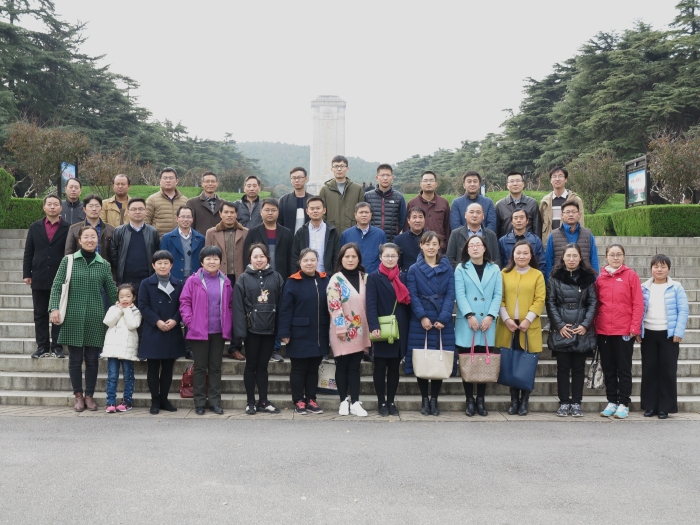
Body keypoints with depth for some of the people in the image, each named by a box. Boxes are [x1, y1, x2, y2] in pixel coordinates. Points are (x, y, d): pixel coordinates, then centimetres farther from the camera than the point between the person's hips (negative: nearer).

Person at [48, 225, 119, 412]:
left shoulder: (104, 265, 6)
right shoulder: (68, 260, 1)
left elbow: (112, 292, 9)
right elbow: (57, 286, -1)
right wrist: (54, 308, -13)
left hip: (95, 319, 1)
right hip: (73, 317, -1)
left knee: (92, 359, 5)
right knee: (75, 359, 4)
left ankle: (89, 395, 17)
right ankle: (78, 395, 17)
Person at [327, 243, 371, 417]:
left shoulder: (364, 278, 8)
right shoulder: (336, 279, -6)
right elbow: (334, 306, -12)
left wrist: (369, 327, 8)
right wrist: (340, 328, -16)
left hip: (359, 330, 4)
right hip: (343, 331, -4)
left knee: (355, 367, 6)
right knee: (342, 366, 6)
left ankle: (355, 402, 8)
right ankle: (344, 401, 13)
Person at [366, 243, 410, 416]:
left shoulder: (403, 278, 12)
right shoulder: (373, 278, -2)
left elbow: (408, 302, 15)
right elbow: (371, 304, -11)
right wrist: (374, 327, -21)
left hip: (399, 330, 4)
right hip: (381, 330, -4)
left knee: (394, 367, 9)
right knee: (380, 367, 4)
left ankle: (391, 401, 17)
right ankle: (381, 402, 12)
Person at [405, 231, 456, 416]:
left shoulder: (447, 269, 7)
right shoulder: (414, 269, 5)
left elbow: (450, 295, 0)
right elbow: (413, 296, -3)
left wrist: (443, 318, -12)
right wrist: (422, 317, -16)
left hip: (442, 322, 1)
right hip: (420, 322, -1)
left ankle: (434, 400, 13)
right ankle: (425, 400, 13)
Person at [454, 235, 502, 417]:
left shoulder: (494, 269, 10)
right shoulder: (461, 269, 5)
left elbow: (498, 295, 4)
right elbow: (460, 294, -4)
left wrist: (490, 316, -9)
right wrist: (469, 315, -15)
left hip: (487, 324, 1)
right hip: (466, 324, -1)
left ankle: (481, 400, 12)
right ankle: (469, 400, 9)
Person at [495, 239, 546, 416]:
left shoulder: (537, 275, 5)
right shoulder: (504, 273, 8)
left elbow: (539, 300, -1)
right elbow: (499, 298, 4)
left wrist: (528, 319, -12)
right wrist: (506, 318, -9)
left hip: (529, 327, -1)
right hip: (508, 326, 1)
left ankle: (524, 401, 10)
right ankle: (514, 400, 13)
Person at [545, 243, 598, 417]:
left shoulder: (588, 278, 6)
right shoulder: (555, 277, 4)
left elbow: (593, 303, 2)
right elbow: (550, 302, 0)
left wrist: (585, 325, -9)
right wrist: (559, 325, -9)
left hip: (582, 331, 0)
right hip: (561, 331, 0)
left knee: (578, 367, 5)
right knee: (563, 367, 3)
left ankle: (576, 403, 12)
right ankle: (564, 403, 9)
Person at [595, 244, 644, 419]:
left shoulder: (631, 275, -1)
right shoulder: (600, 278, 8)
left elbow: (638, 303, -4)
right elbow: (596, 304, 11)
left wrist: (635, 327, -10)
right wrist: (594, 326, 4)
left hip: (624, 331, -3)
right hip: (603, 331, 3)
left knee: (624, 369, 3)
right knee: (608, 369, 9)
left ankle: (624, 404, 9)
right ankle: (611, 402, 18)